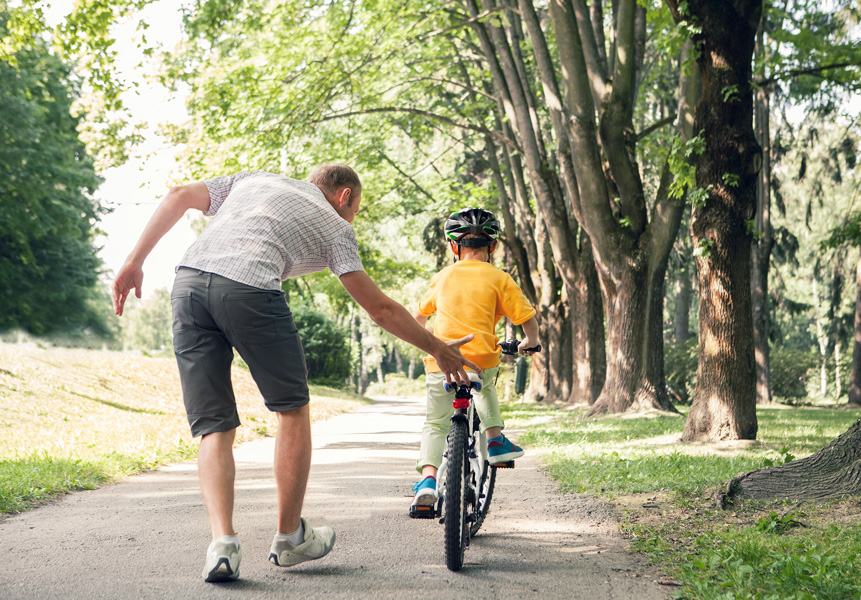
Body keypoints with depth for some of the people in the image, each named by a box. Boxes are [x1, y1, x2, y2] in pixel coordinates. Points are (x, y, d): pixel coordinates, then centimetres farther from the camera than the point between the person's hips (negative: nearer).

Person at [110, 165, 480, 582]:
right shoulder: (334, 225, 22)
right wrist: (438, 349, 31)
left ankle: (223, 541, -9)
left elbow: (179, 197, 21)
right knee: (292, 409, 16)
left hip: (188, 282, 4)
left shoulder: (255, 179, 34)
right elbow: (380, 309, 20)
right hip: (249, 288, -4)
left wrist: (135, 262, 19)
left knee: (213, 427, 8)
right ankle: (289, 539, 23)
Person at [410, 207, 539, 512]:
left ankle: (428, 478, -11)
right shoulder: (499, 279, 3)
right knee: (486, 384, 35)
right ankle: (495, 440, 28)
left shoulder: (443, 277, 12)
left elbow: (419, 317, 25)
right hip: (482, 361, 0)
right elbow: (529, 320, 1)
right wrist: (529, 344, 22)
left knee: (435, 424, 9)